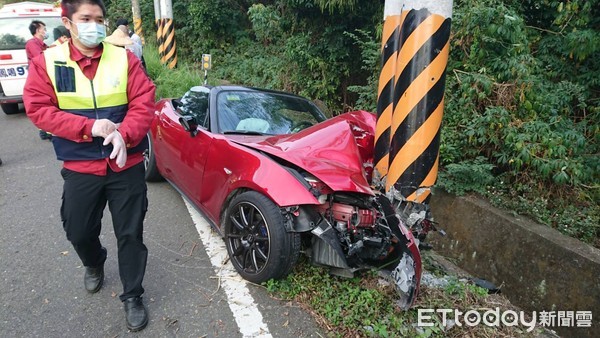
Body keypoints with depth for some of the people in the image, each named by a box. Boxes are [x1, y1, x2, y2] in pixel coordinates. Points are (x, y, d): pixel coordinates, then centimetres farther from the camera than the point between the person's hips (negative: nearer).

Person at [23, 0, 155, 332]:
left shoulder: (124, 58, -1)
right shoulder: (46, 62, -1)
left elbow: (144, 103, -7)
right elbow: (38, 109, -7)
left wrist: (124, 134, -24)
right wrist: (89, 127, -19)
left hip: (127, 165, -1)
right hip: (79, 168, 1)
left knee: (130, 234, 5)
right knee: (79, 232, 16)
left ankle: (132, 296, 23)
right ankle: (94, 265, 51)